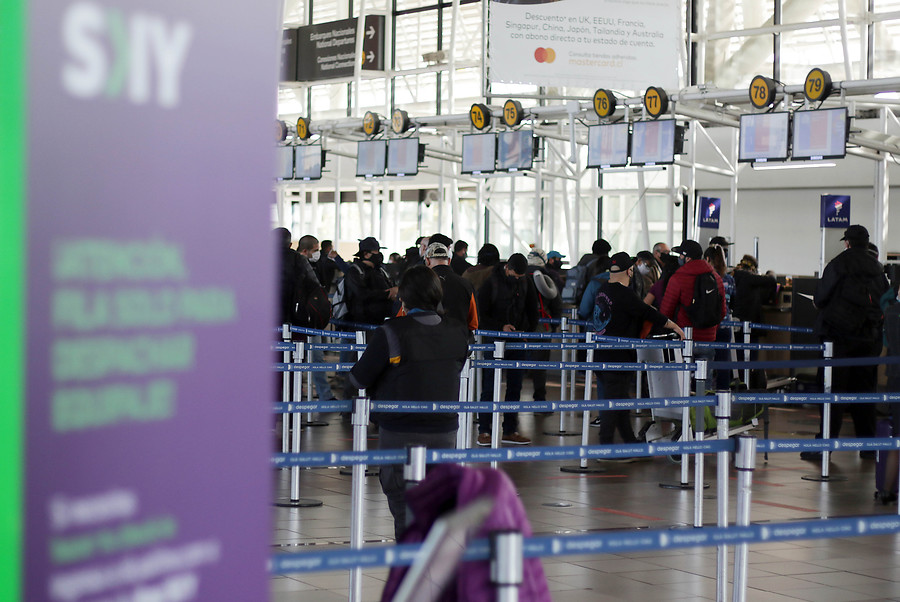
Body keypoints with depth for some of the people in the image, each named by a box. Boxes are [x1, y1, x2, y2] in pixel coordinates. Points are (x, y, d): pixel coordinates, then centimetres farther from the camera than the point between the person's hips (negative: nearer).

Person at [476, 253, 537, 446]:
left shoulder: (526, 283, 5)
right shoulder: (490, 284, -8)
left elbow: (532, 312, 15)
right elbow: (482, 317, -9)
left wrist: (529, 332, 3)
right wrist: (501, 327, -20)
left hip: (517, 342, 5)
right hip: (494, 341, -4)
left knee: (515, 387, 6)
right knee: (489, 388, -4)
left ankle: (510, 431, 12)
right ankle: (483, 431, 0)